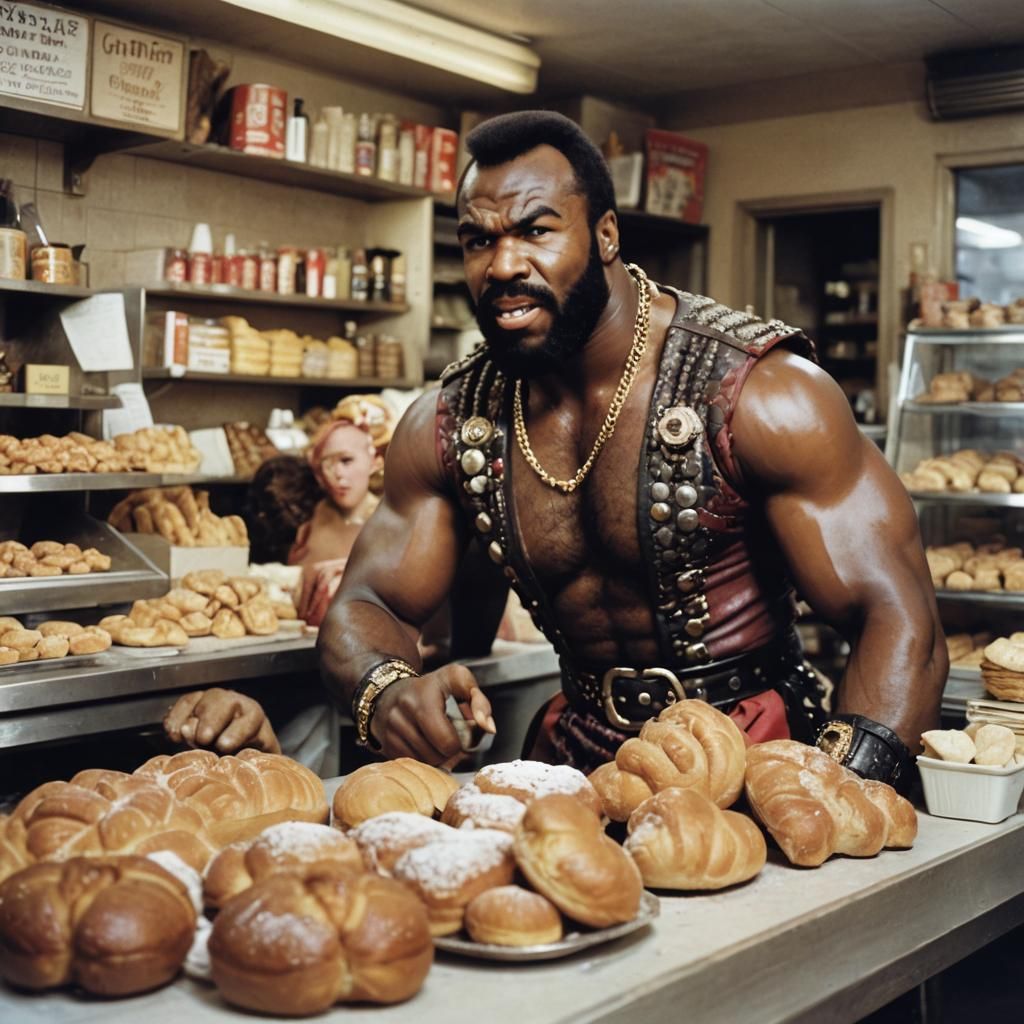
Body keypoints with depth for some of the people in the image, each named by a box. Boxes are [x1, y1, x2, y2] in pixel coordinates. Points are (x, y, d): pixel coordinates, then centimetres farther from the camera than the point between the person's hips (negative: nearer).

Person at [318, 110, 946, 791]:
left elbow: (902, 620, -21)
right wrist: (386, 692, -25)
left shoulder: (760, 395, -18)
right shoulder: (446, 427, -2)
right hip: (580, 751, 4)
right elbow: (363, 607, 2)